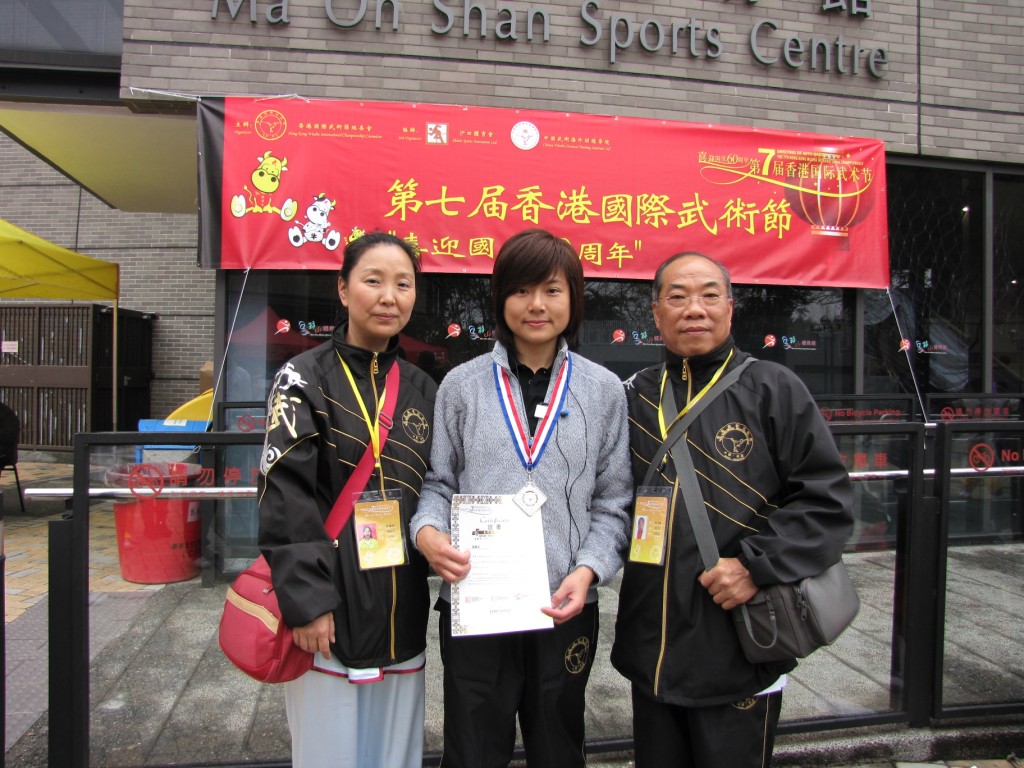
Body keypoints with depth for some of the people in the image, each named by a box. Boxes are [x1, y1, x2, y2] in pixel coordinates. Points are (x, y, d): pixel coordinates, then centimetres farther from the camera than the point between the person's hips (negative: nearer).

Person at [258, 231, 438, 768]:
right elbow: (284, 493, -11)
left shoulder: (422, 390, 10)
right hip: (327, 617, -4)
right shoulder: (306, 377, -5)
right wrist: (306, 598, -15)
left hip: (401, 618, 5)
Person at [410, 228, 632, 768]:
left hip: (566, 608, 1)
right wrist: (427, 531, -14)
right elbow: (438, 481, 6)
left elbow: (613, 502, 3)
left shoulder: (604, 390, 3)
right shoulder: (462, 385, 2)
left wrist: (588, 569, -11)